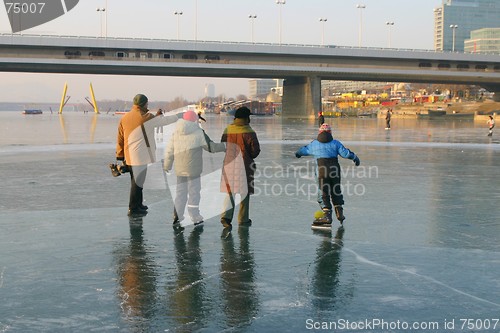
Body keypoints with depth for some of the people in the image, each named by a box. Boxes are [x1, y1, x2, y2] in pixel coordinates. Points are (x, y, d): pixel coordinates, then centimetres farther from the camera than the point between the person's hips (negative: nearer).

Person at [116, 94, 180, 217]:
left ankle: (138, 205, 30)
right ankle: (133, 209, 3)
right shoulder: (146, 118, -12)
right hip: (140, 156, -8)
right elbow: (166, 120, -5)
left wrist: (120, 156, 17)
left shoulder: (124, 118, 9)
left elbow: (120, 138, 12)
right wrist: (181, 115, 11)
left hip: (129, 156, 8)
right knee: (137, 182, -2)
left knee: (136, 181, 19)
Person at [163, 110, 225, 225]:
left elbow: (170, 150, 7)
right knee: (194, 191, 4)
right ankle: (195, 218, 8)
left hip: (180, 168, 4)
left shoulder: (176, 132, 4)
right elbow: (211, 147, -7)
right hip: (193, 169, -4)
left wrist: (167, 165, 17)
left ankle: (177, 215, 10)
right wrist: (224, 146, 5)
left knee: (180, 191, 14)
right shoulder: (198, 133, -10)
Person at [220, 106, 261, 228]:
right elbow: (255, 150, -9)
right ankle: (243, 219, 14)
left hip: (229, 163, 4)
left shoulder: (227, 130, 2)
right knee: (245, 192, 8)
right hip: (244, 165, -4)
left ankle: (226, 215, -5)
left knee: (230, 191, 11)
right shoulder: (249, 132, -12)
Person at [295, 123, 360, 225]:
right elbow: (345, 153, 3)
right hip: (335, 168, 1)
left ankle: (327, 216, -2)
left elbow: (304, 150, 27)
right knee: (336, 191, 13)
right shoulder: (335, 143, 9)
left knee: (325, 193, 2)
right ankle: (339, 213, 14)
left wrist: (298, 153, 49)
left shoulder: (314, 144, 12)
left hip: (322, 169, -1)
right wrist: (355, 158, 19)